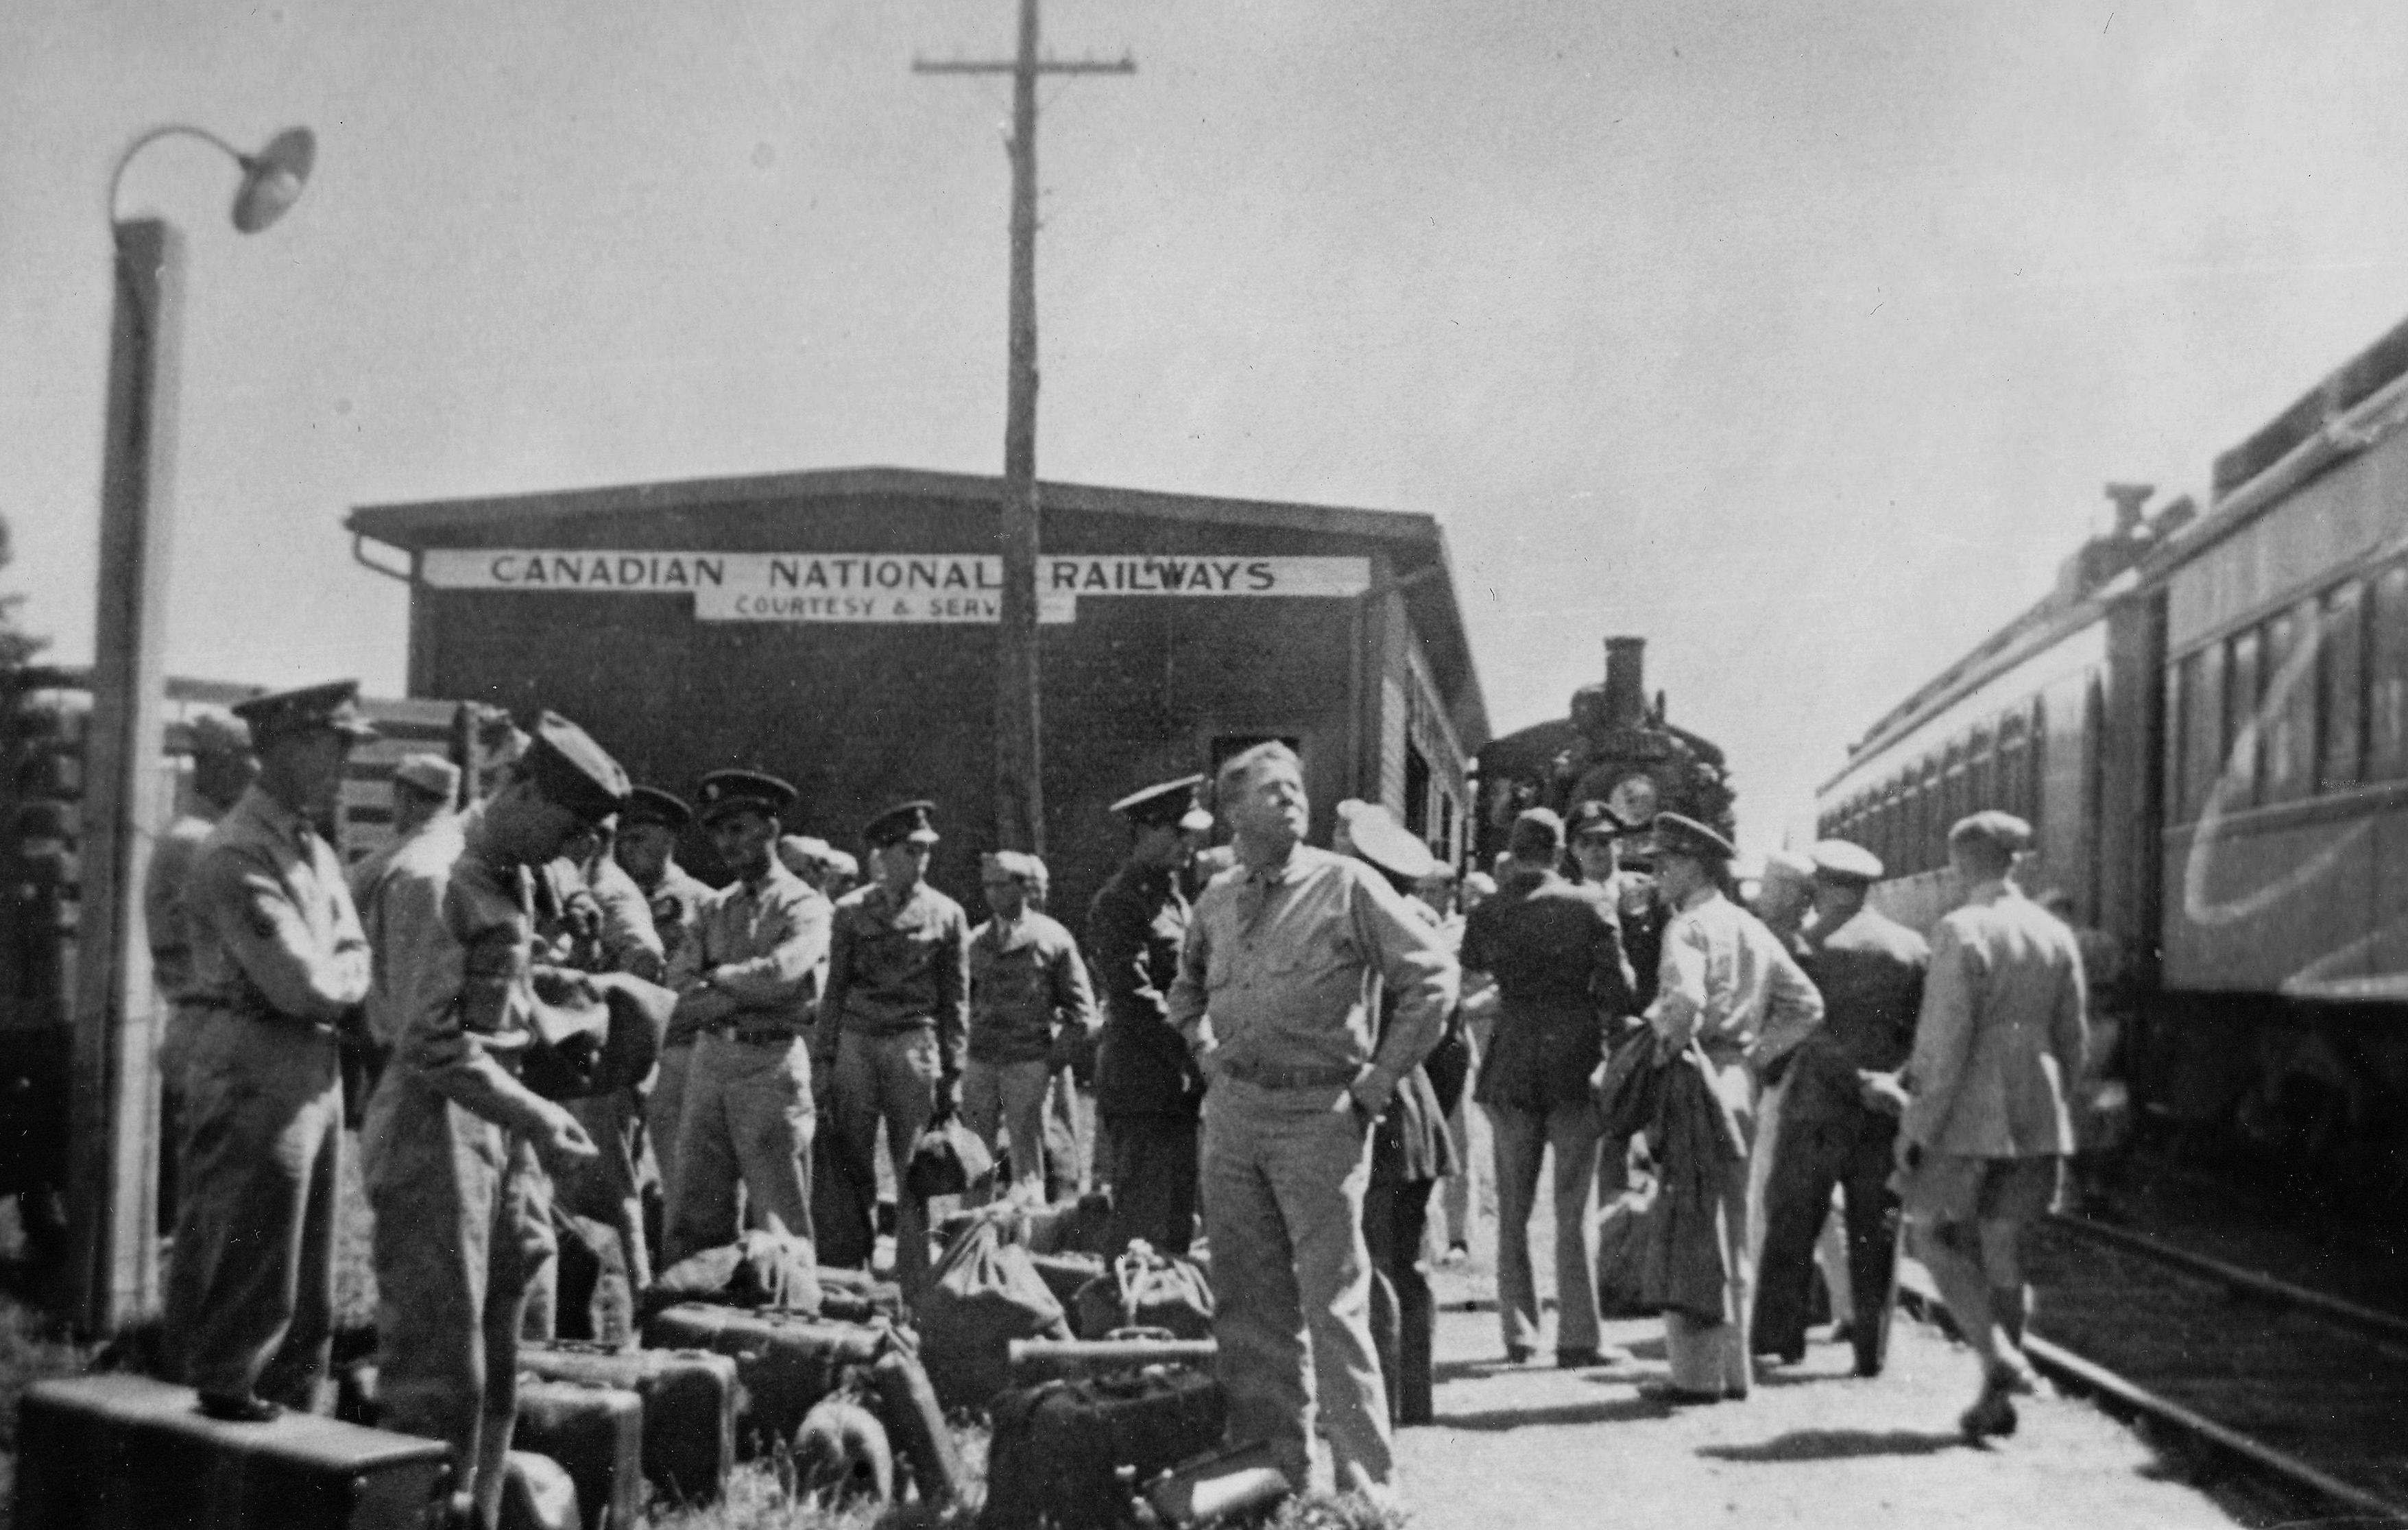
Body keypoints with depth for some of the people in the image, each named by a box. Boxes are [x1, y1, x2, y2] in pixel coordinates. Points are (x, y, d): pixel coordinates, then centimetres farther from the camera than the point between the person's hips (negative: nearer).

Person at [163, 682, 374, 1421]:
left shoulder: (316, 851, 15)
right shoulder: (238, 854, -16)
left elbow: (354, 961, 11)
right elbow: (302, 985, -20)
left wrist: (328, 979, -9)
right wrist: (341, 980, -1)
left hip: (317, 1069, 9)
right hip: (256, 1073, -9)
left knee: (310, 1268, 16)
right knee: (250, 1266, -2)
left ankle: (291, 1402, 26)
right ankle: (228, 1398, 10)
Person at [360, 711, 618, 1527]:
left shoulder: (510, 878, 12)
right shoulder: (432, 877, -15)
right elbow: (428, 1045, -19)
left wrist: (531, 1124, 13)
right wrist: (534, 1116, -20)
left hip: (496, 1113, 9)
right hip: (434, 1121, -9)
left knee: (495, 1364, 14)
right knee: (438, 1367, -4)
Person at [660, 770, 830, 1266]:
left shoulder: (804, 905, -1)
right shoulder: (713, 909, 15)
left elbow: (781, 974, -20)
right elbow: (678, 1000, 5)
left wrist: (716, 981, -6)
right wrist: (743, 995, -12)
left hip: (772, 1063, -5)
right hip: (709, 1060, 5)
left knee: (781, 1220, -1)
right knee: (690, 1222, 6)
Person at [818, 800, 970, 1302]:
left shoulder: (946, 914, 8)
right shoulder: (852, 911, 9)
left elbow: (956, 999, 9)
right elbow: (834, 989, 11)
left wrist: (952, 1071, 3)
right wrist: (824, 1057, 3)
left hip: (915, 1046, -1)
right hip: (857, 1042, 1)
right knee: (851, 1168, -2)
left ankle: (915, 1294, 2)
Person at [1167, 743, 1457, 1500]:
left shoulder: (1346, 884, -6)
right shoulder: (1216, 900, 9)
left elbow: (1433, 977, -6)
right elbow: (1187, 989, 28)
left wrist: (1379, 1080, -7)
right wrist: (1206, 1052, 13)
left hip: (1319, 1114, -5)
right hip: (1232, 1114, 5)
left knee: (1334, 1303, -5)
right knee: (1248, 1300, 10)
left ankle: (1367, 1481, 3)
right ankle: (1271, 1463, 22)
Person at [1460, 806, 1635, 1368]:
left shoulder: (1487, 914, -1)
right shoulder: (1590, 904, -7)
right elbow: (1617, 987, -7)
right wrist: (1608, 1031, 10)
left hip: (1510, 1069, 2)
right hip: (1575, 1065, -2)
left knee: (1512, 1211, 11)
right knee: (1576, 1210, 4)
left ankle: (1518, 1334, 11)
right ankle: (1578, 1338, 3)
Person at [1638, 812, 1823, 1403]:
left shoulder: (1689, 926, -10)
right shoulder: (1754, 931, 15)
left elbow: (1684, 999, -28)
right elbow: (1807, 1005, 15)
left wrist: (1665, 1043, -10)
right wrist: (1758, 1054, 11)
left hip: (1697, 1082, -8)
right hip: (1741, 1083, 8)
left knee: (1690, 1230, -3)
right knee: (1732, 1231, 14)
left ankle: (1698, 1374, -1)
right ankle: (1734, 1368, 20)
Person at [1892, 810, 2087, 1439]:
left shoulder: (1961, 930, -13)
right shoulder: (2056, 935, 6)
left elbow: (1945, 1039, -16)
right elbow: (2074, 1037, 11)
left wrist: (1918, 1126, -11)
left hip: (1967, 1112, -6)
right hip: (2035, 1115, 6)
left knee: (1936, 1236, 9)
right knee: (2002, 1245, 13)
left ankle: (2000, 1357, -8)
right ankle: (1998, 1398, 15)